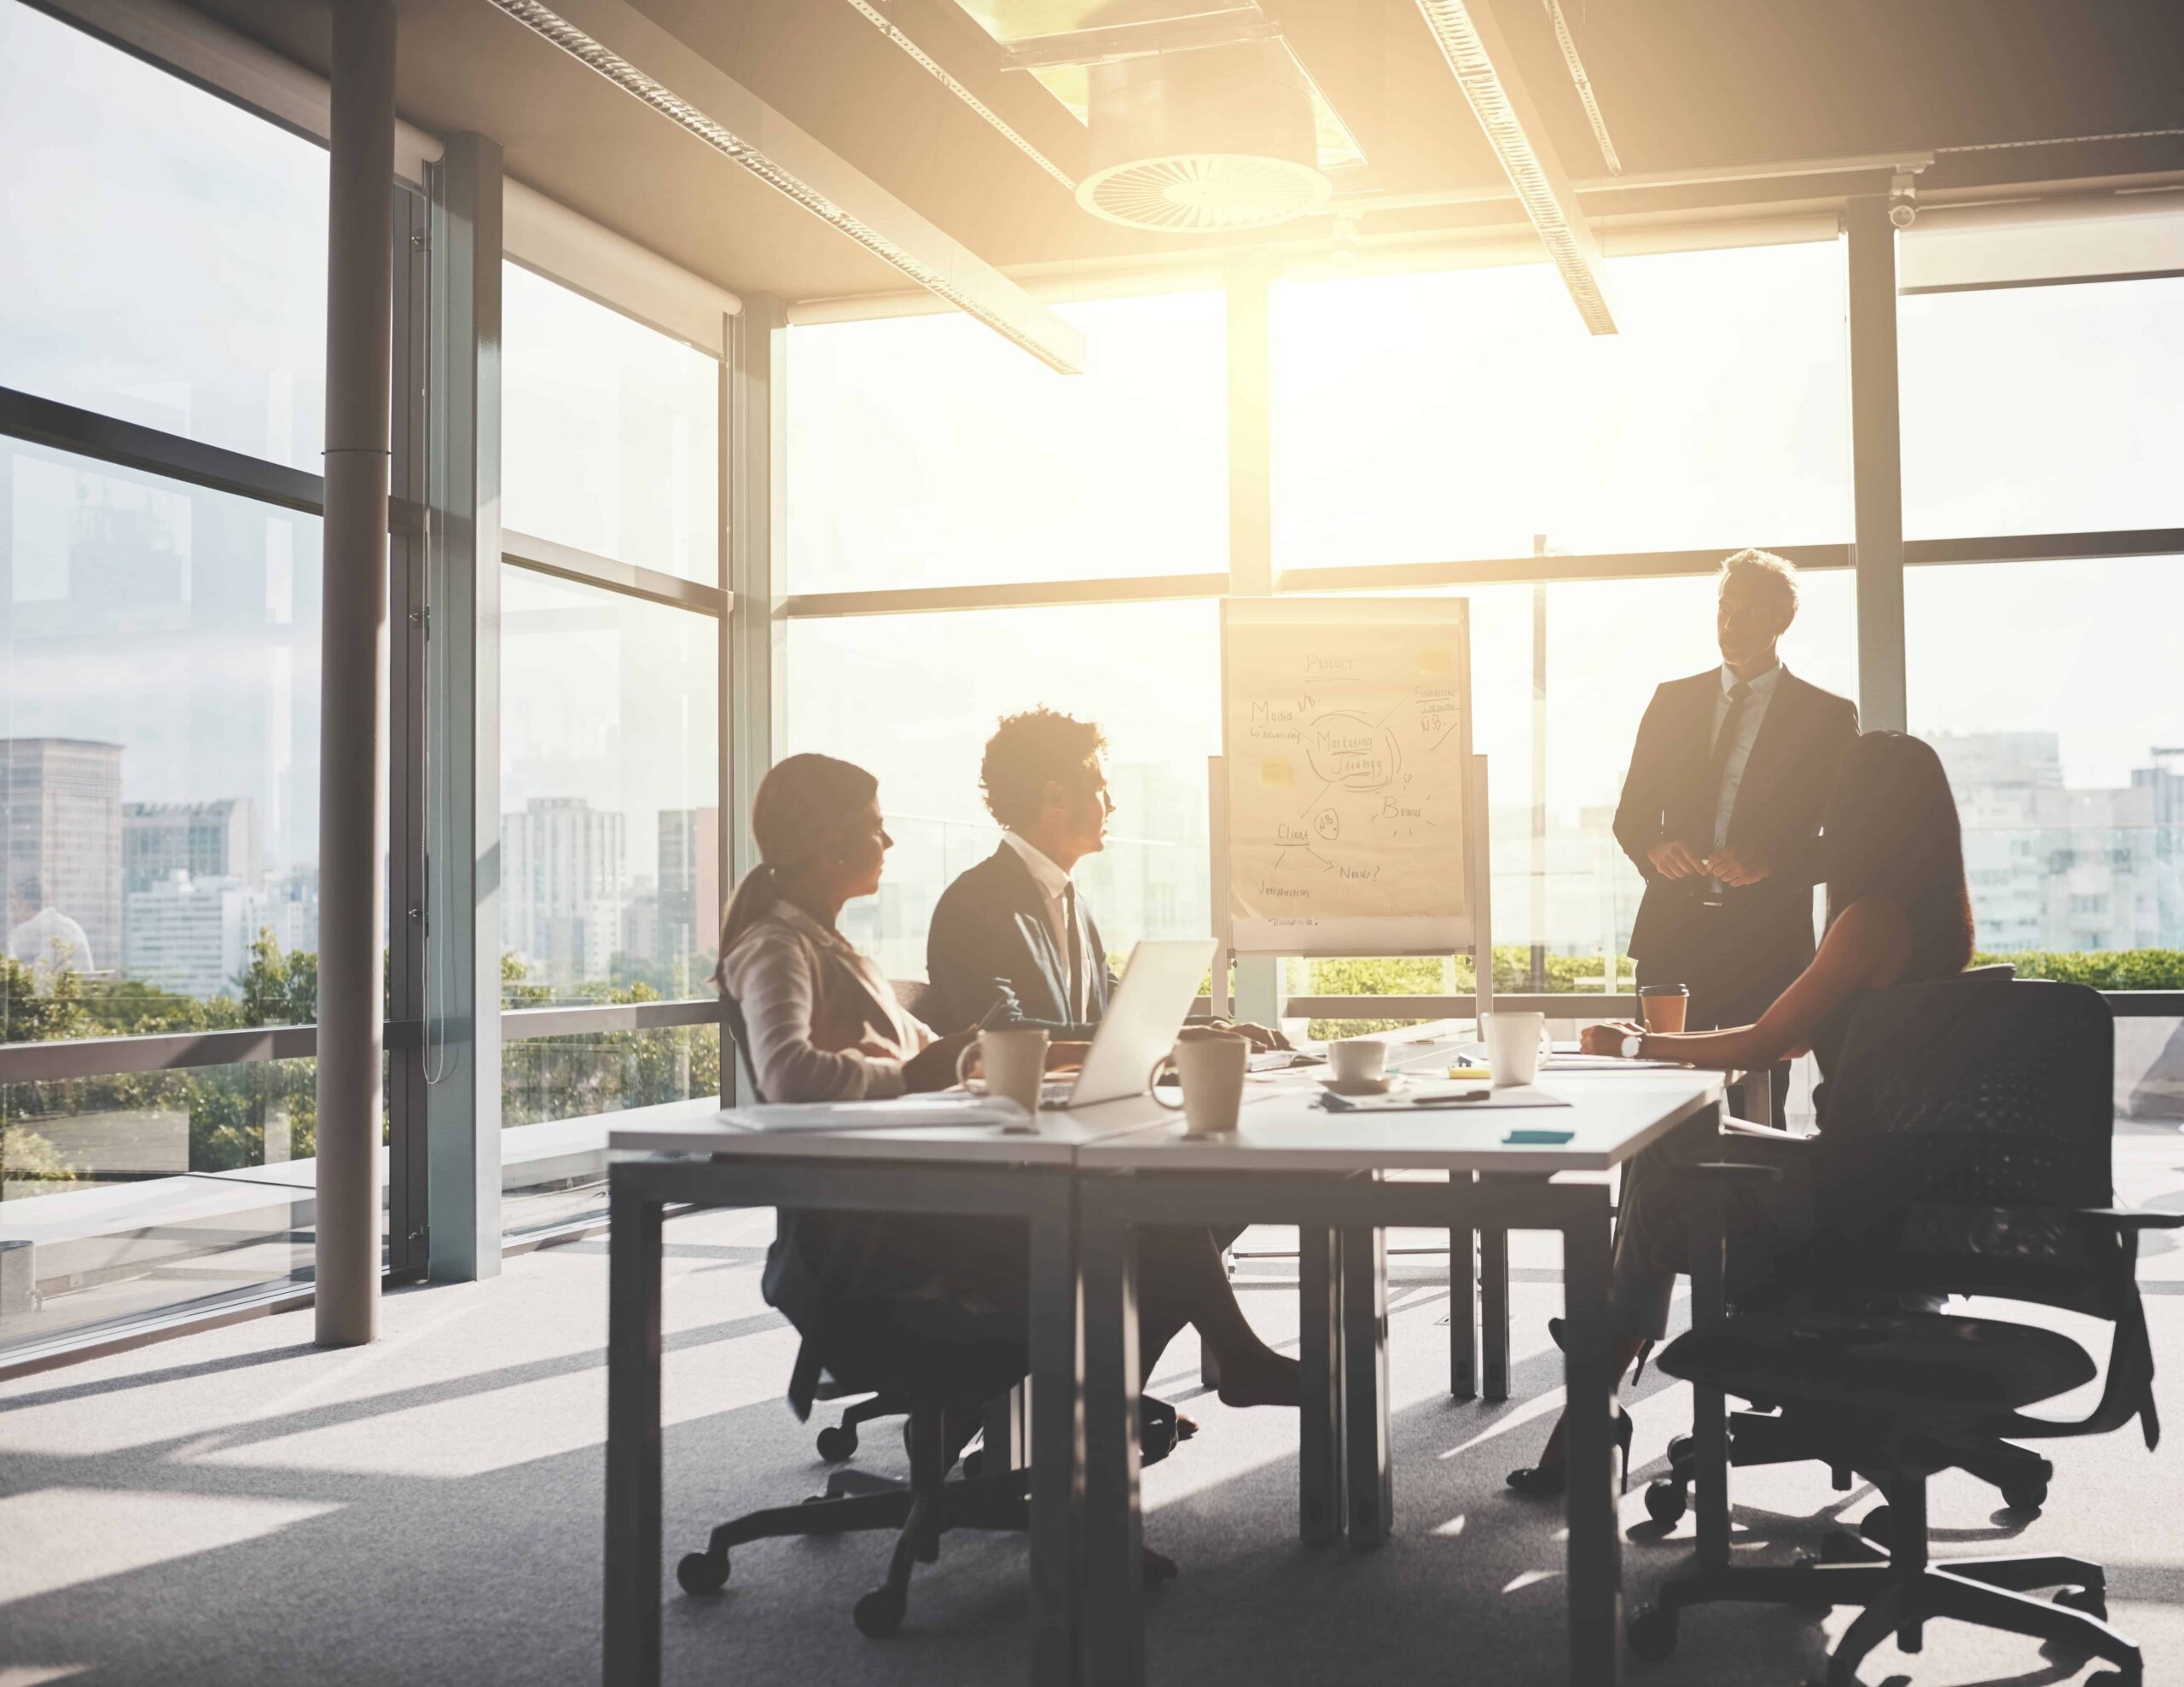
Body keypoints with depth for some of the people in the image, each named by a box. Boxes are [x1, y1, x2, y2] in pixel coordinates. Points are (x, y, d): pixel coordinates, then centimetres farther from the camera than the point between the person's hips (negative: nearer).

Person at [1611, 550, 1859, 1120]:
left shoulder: (1827, 716, 3)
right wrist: (1654, 846, -10)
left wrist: (1769, 862, -17)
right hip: (1672, 934, 3)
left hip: (1767, 942, -2)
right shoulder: (1672, 700, 12)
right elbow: (1630, 814, 13)